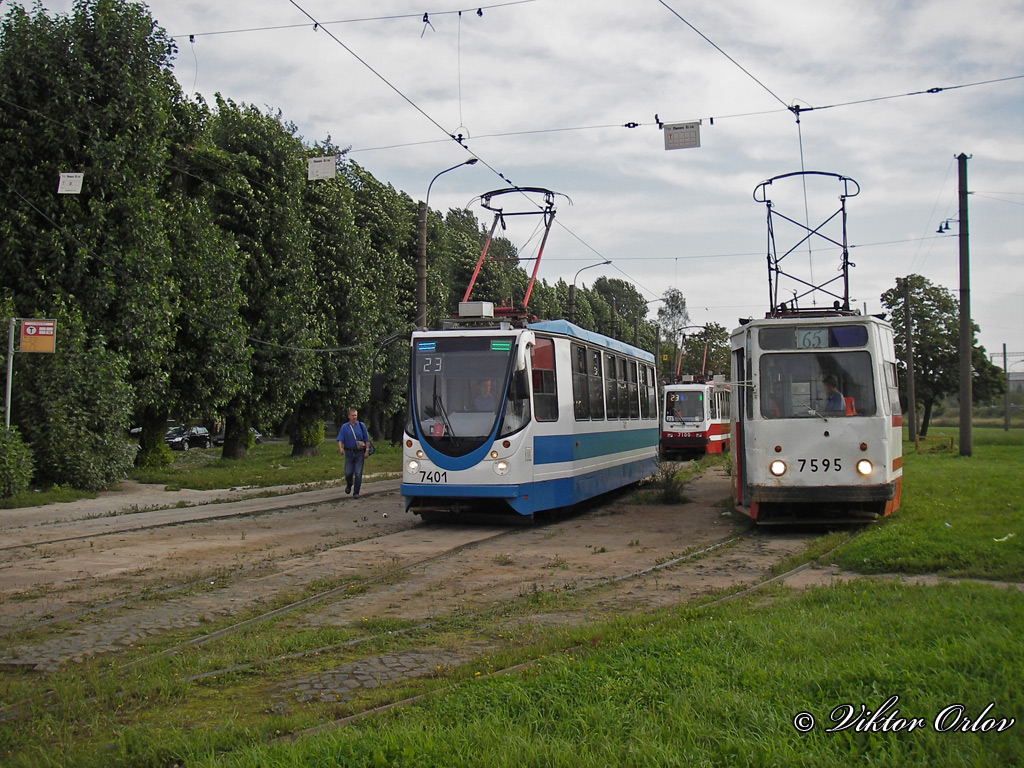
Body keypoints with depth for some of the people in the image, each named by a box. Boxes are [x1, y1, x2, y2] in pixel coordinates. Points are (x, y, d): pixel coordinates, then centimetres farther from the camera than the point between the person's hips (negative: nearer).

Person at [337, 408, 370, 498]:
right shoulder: (344, 427, 5)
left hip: (359, 453, -1)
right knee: (348, 472, -1)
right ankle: (349, 485, 31)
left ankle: (356, 493, 4)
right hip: (349, 452, 1)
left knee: (358, 473, -4)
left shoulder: (361, 426, 4)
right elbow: (340, 439, -3)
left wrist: (367, 450, -3)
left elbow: (367, 439, 6)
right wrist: (340, 448, -22)